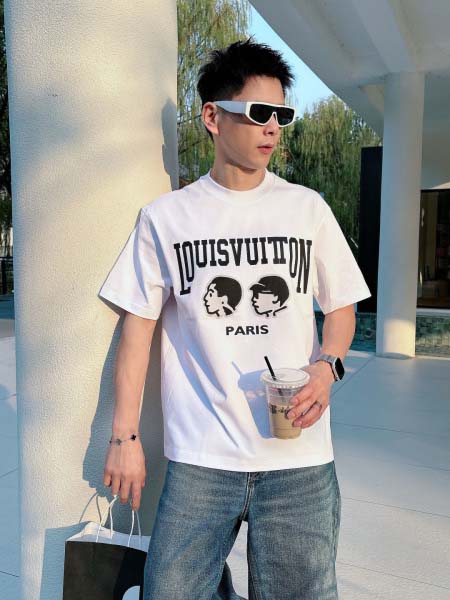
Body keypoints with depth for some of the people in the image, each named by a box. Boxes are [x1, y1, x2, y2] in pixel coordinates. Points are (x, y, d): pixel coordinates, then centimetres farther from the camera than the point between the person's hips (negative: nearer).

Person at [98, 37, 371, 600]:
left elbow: (340, 306, 11)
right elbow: (138, 323, 2)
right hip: (200, 458, -1)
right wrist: (124, 436, 0)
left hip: (299, 457, 2)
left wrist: (327, 367, -9)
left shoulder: (307, 208, 5)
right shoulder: (165, 217, 1)